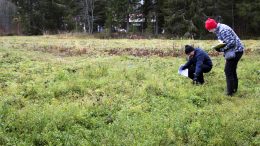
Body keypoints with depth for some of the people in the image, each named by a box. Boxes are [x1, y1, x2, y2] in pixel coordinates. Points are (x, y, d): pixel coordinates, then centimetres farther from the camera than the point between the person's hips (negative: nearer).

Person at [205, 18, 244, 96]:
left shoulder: (223, 30, -24)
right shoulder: (218, 30, 8)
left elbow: (231, 42, -28)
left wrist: (221, 49, -20)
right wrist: (220, 48, 0)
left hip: (236, 50, -10)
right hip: (235, 50, 10)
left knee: (228, 71, -7)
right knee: (232, 70, 19)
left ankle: (230, 92, -2)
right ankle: (234, 89, 30)